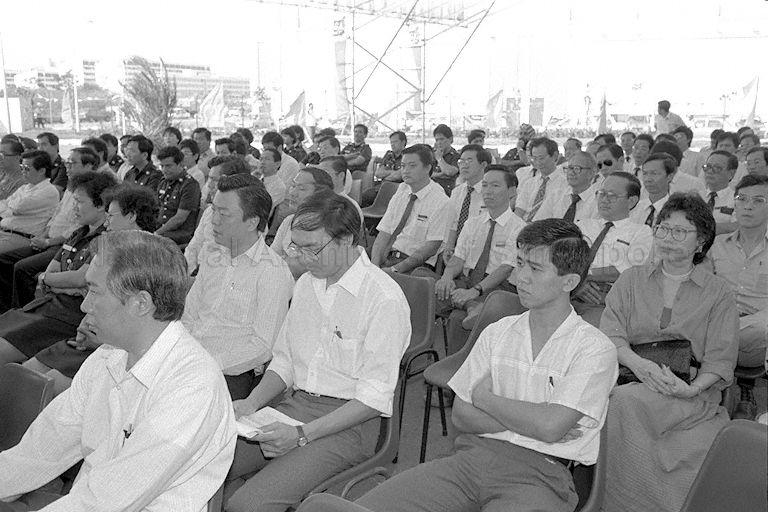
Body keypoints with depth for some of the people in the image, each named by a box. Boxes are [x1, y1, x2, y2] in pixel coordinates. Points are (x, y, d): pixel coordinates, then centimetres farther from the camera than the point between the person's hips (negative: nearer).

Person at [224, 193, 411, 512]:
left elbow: (375, 398, -17)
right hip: (294, 405, 7)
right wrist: (251, 404, -2)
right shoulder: (306, 284, 10)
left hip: (349, 422, -7)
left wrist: (302, 435, -21)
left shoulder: (385, 299, -15)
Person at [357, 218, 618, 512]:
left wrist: (485, 397, -1)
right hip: (472, 454, 3)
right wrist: (528, 421, -6)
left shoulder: (594, 349, -2)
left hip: (539, 474, -3)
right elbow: (461, 416, 8)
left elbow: (549, 427, -14)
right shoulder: (497, 333, 13)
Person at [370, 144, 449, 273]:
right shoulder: (399, 195, 13)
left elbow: (431, 247, -13)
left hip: (418, 266, -5)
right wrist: (374, 266, -9)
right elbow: (384, 234, 8)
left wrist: (396, 269, -20)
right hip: (388, 257, 5)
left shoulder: (440, 201, -6)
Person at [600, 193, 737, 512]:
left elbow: (720, 360, 4)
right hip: (630, 376, 2)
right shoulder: (631, 279, 16)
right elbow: (610, 333, 4)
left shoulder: (718, 292, 10)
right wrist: (638, 364, -17)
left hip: (692, 392, -2)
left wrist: (692, 388, -17)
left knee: (625, 401, -33)